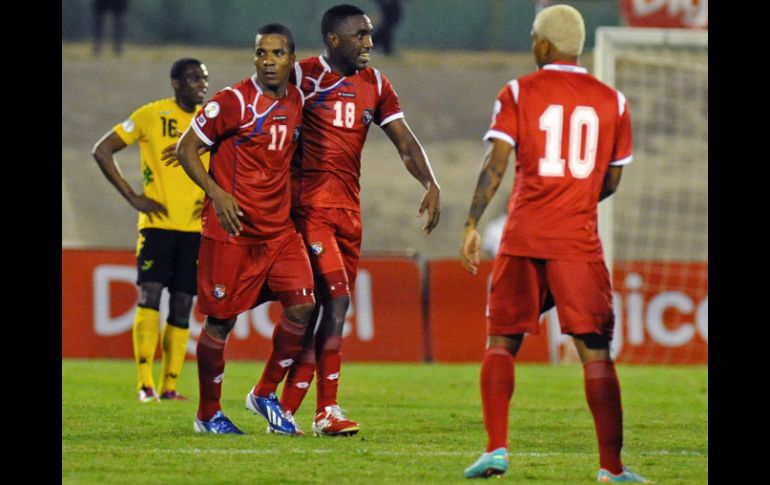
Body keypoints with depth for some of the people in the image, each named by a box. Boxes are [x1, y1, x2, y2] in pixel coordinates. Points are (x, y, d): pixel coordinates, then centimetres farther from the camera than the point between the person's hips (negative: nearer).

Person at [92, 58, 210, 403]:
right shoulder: (151, 115, -3)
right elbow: (102, 151, -1)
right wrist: (133, 197, -6)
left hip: (195, 227, 4)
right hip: (158, 222, -4)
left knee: (182, 306, 3)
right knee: (150, 294, -14)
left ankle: (169, 386, 7)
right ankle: (145, 384, -14)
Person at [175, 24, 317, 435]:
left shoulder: (297, 101, 8)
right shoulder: (233, 101, -11)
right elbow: (186, 149, -8)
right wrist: (217, 193, -19)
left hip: (279, 228, 6)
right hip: (232, 229, -5)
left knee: (302, 305, -8)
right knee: (221, 319, 1)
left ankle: (265, 394, 9)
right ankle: (208, 414, 15)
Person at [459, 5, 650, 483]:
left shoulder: (519, 93, 1)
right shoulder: (612, 101, 7)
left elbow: (496, 163, -8)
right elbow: (611, 182, 13)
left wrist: (472, 224, -8)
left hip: (524, 237, 0)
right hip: (579, 240, 1)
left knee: (501, 343, 12)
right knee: (596, 351, 1)